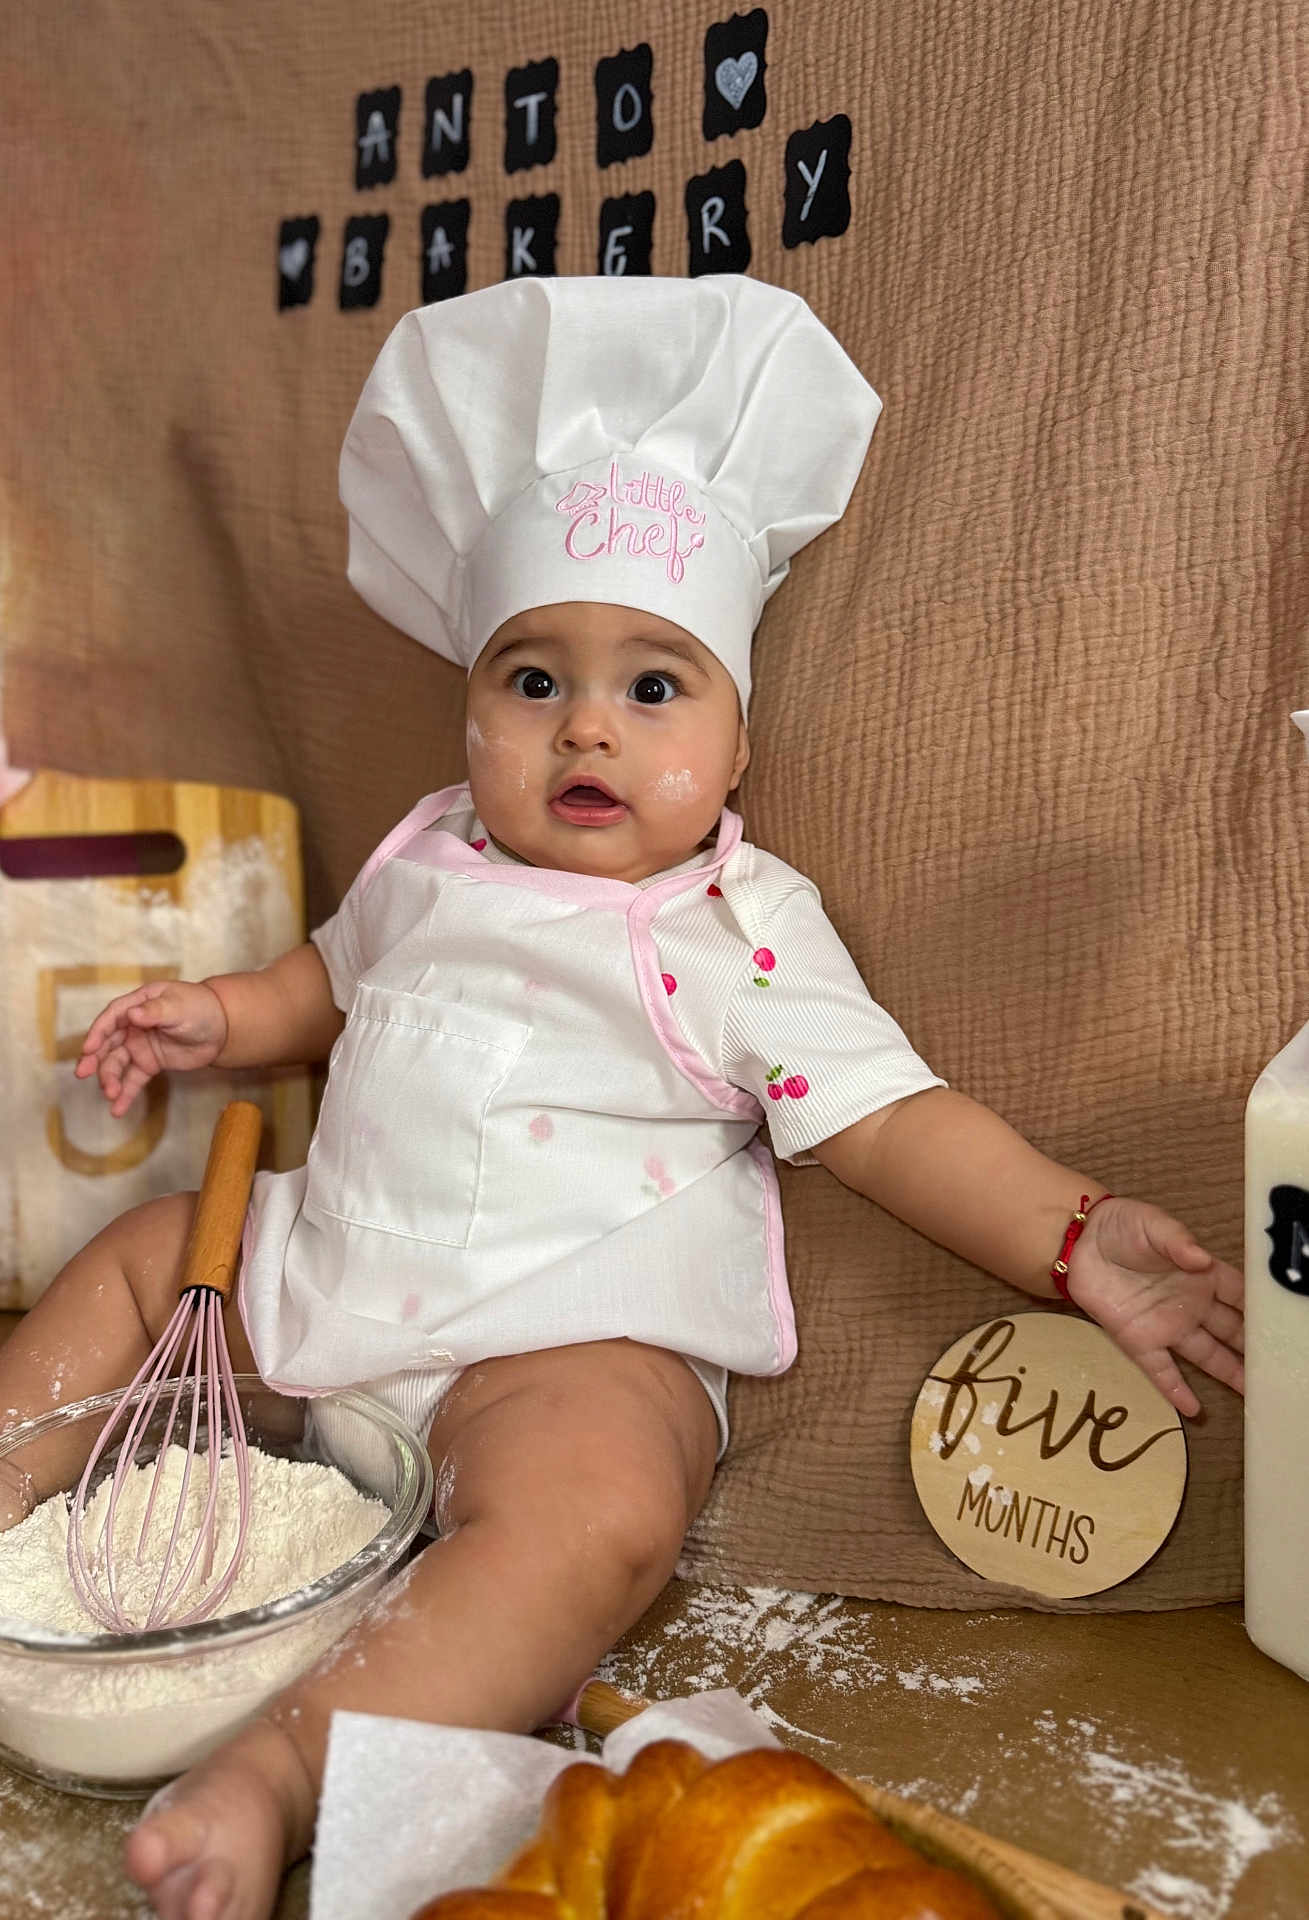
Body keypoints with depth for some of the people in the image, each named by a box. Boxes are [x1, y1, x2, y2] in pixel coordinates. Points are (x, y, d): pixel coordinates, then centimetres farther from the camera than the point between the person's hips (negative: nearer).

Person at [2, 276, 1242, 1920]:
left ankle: (279, 1772, -31)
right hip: (333, 1263, 7)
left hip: (567, 1338, -6)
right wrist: (222, 1016, 10)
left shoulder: (742, 927, -9)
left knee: (593, 1516, -35)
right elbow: (341, 978, 28)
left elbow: (889, 1119, -12)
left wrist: (1069, 1238, -24)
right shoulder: (430, 857, 9)